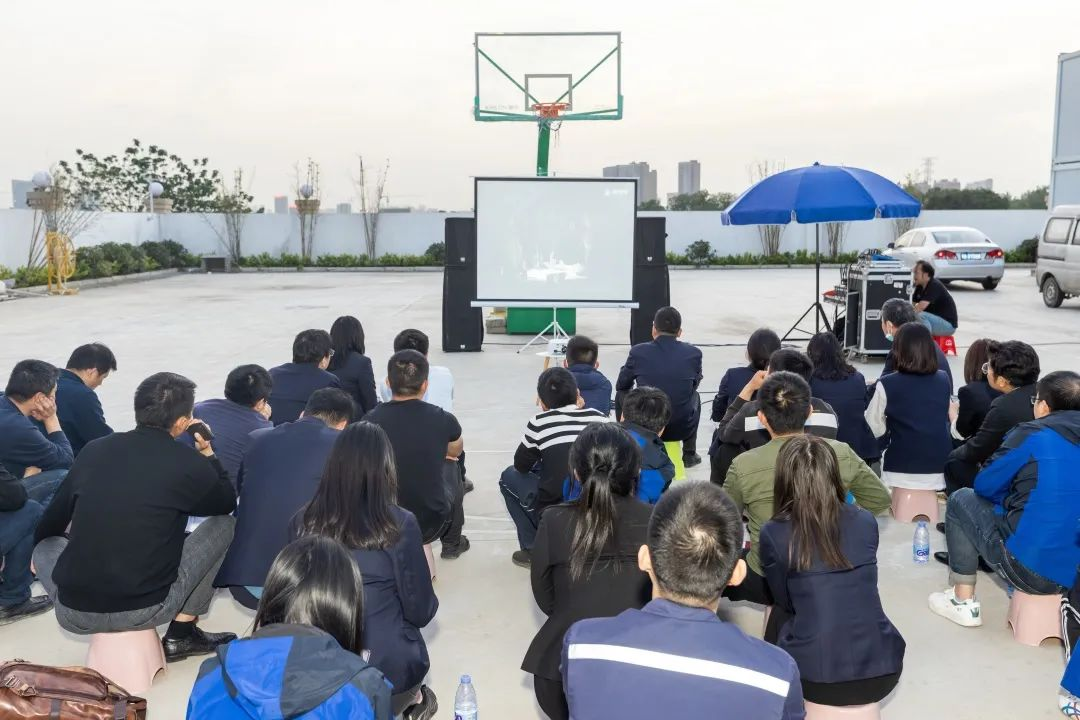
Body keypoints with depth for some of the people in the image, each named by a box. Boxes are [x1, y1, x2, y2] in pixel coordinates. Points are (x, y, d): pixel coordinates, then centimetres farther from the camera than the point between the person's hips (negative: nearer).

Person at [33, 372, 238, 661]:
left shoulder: (94, 450, 2)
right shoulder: (188, 463, -9)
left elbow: (49, 525, 18)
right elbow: (228, 503, 12)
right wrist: (207, 452, 15)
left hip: (73, 614, 4)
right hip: (145, 611, -4)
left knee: (45, 543, 34)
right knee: (223, 523, 13)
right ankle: (181, 635, 16)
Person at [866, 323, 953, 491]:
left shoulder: (886, 385, -9)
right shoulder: (943, 380, 3)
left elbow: (875, 429, -2)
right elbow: (948, 419, 16)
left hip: (901, 470, -3)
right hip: (940, 466, 3)